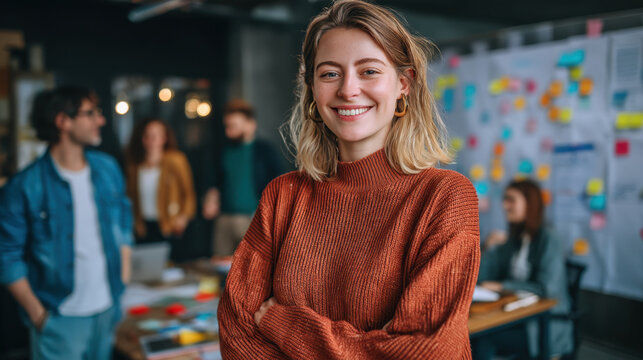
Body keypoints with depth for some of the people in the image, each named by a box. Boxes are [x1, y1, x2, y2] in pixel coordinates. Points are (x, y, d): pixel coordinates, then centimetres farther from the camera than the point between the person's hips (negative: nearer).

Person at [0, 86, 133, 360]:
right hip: (60, 320, -5)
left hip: (108, 309, 5)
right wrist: (37, 314, -10)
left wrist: (124, 275, 7)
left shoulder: (108, 169, 2)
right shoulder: (24, 187, -14)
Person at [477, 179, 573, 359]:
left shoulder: (548, 240, -9)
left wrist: (502, 286, -18)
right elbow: (483, 280, 8)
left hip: (546, 328, -6)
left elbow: (546, 288, -19)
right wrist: (489, 248, -6)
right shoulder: (512, 239, 9)